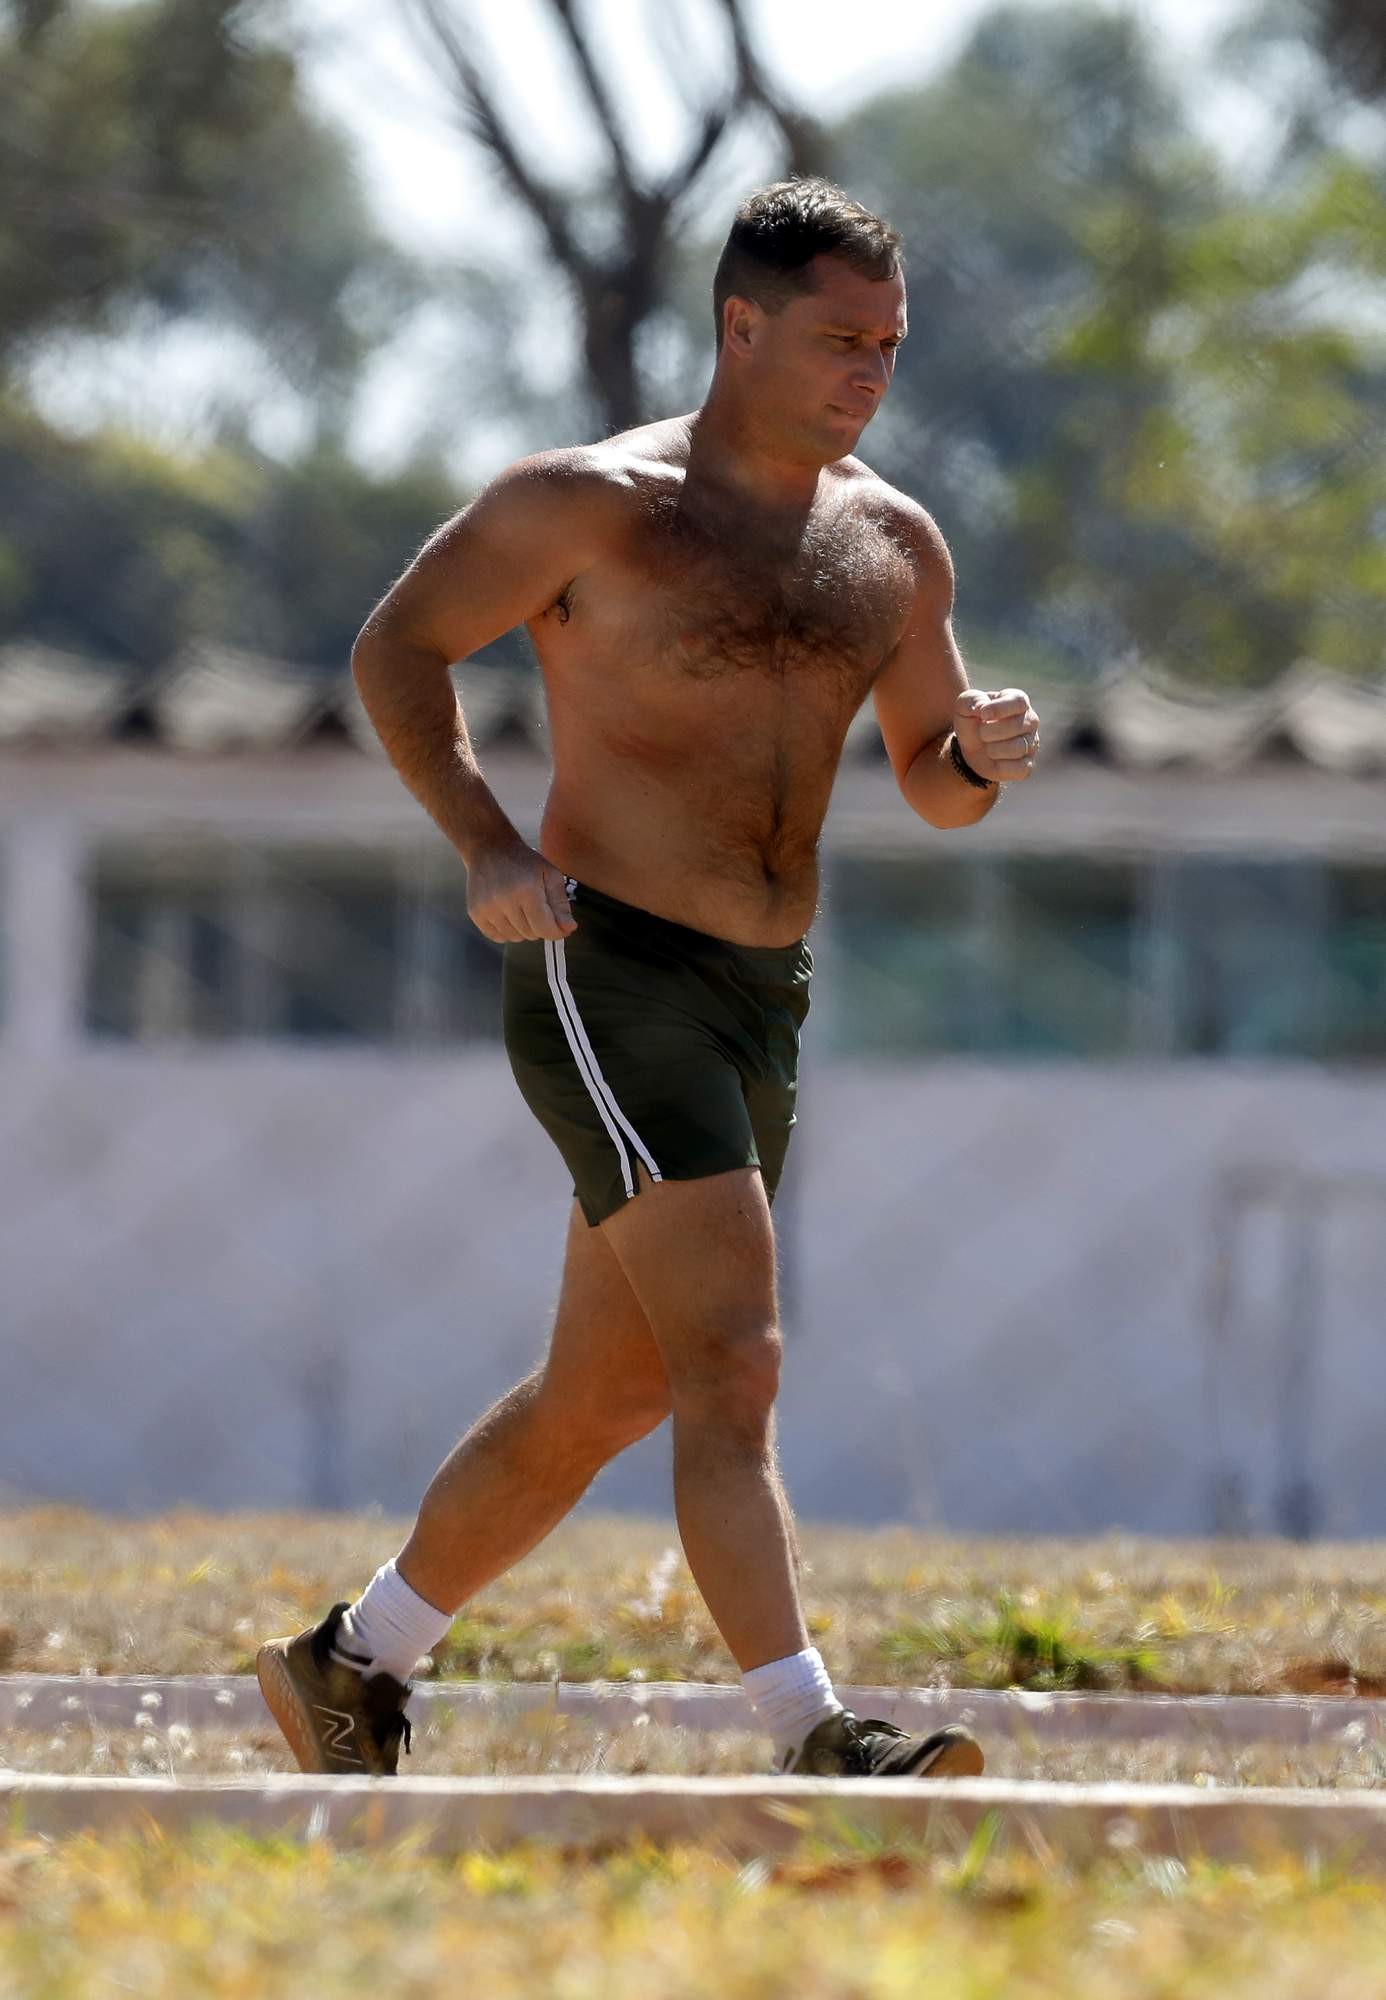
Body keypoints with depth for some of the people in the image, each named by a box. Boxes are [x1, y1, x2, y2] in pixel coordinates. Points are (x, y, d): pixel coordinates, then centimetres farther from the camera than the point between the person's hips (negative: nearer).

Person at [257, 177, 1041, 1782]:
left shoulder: (894, 546, 11)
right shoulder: (591, 505, -8)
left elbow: (933, 790, 18)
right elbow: (396, 649, 0)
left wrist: (983, 757, -7)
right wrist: (487, 847, -14)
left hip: (761, 1004, 8)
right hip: (608, 979, -8)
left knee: (601, 1397, 14)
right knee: (733, 1372, -19)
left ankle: (348, 1669, 30)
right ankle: (814, 1749, -27)